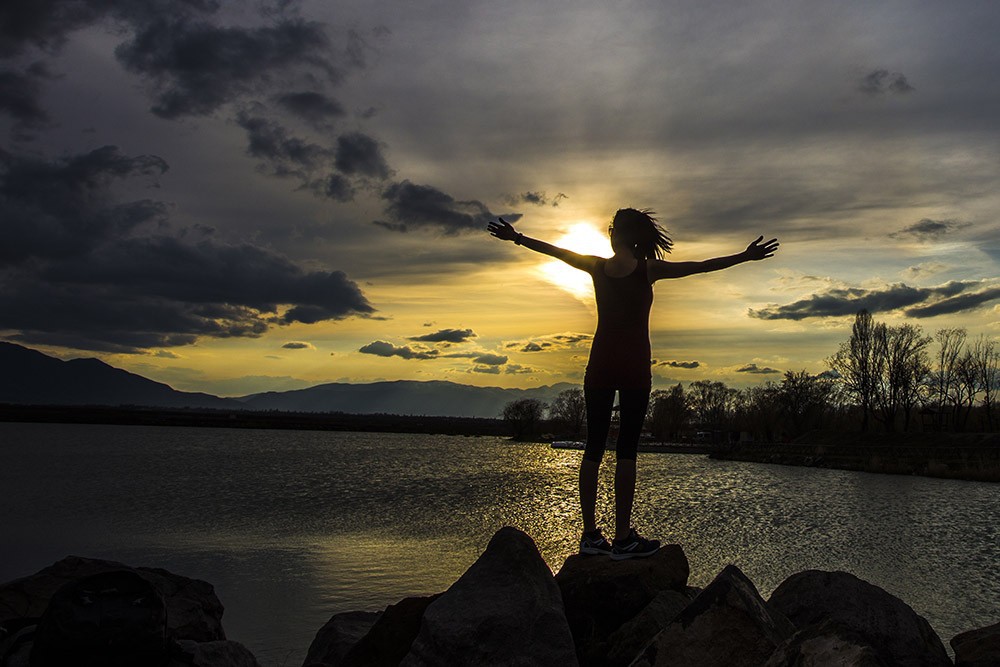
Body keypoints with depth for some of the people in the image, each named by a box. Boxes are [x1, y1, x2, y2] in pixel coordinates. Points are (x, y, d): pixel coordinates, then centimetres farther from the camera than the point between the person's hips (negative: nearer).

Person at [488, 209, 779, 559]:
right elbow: (701, 266, -4)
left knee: (594, 447, 6)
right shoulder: (648, 269, -5)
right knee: (626, 450, -4)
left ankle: (590, 534, 8)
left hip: (600, 364, 3)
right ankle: (623, 538, -3)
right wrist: (746, 256, 2)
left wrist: (517, 238, 27)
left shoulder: (598, 267, 3)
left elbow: (554, 251, 14)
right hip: (634, 366, -3)